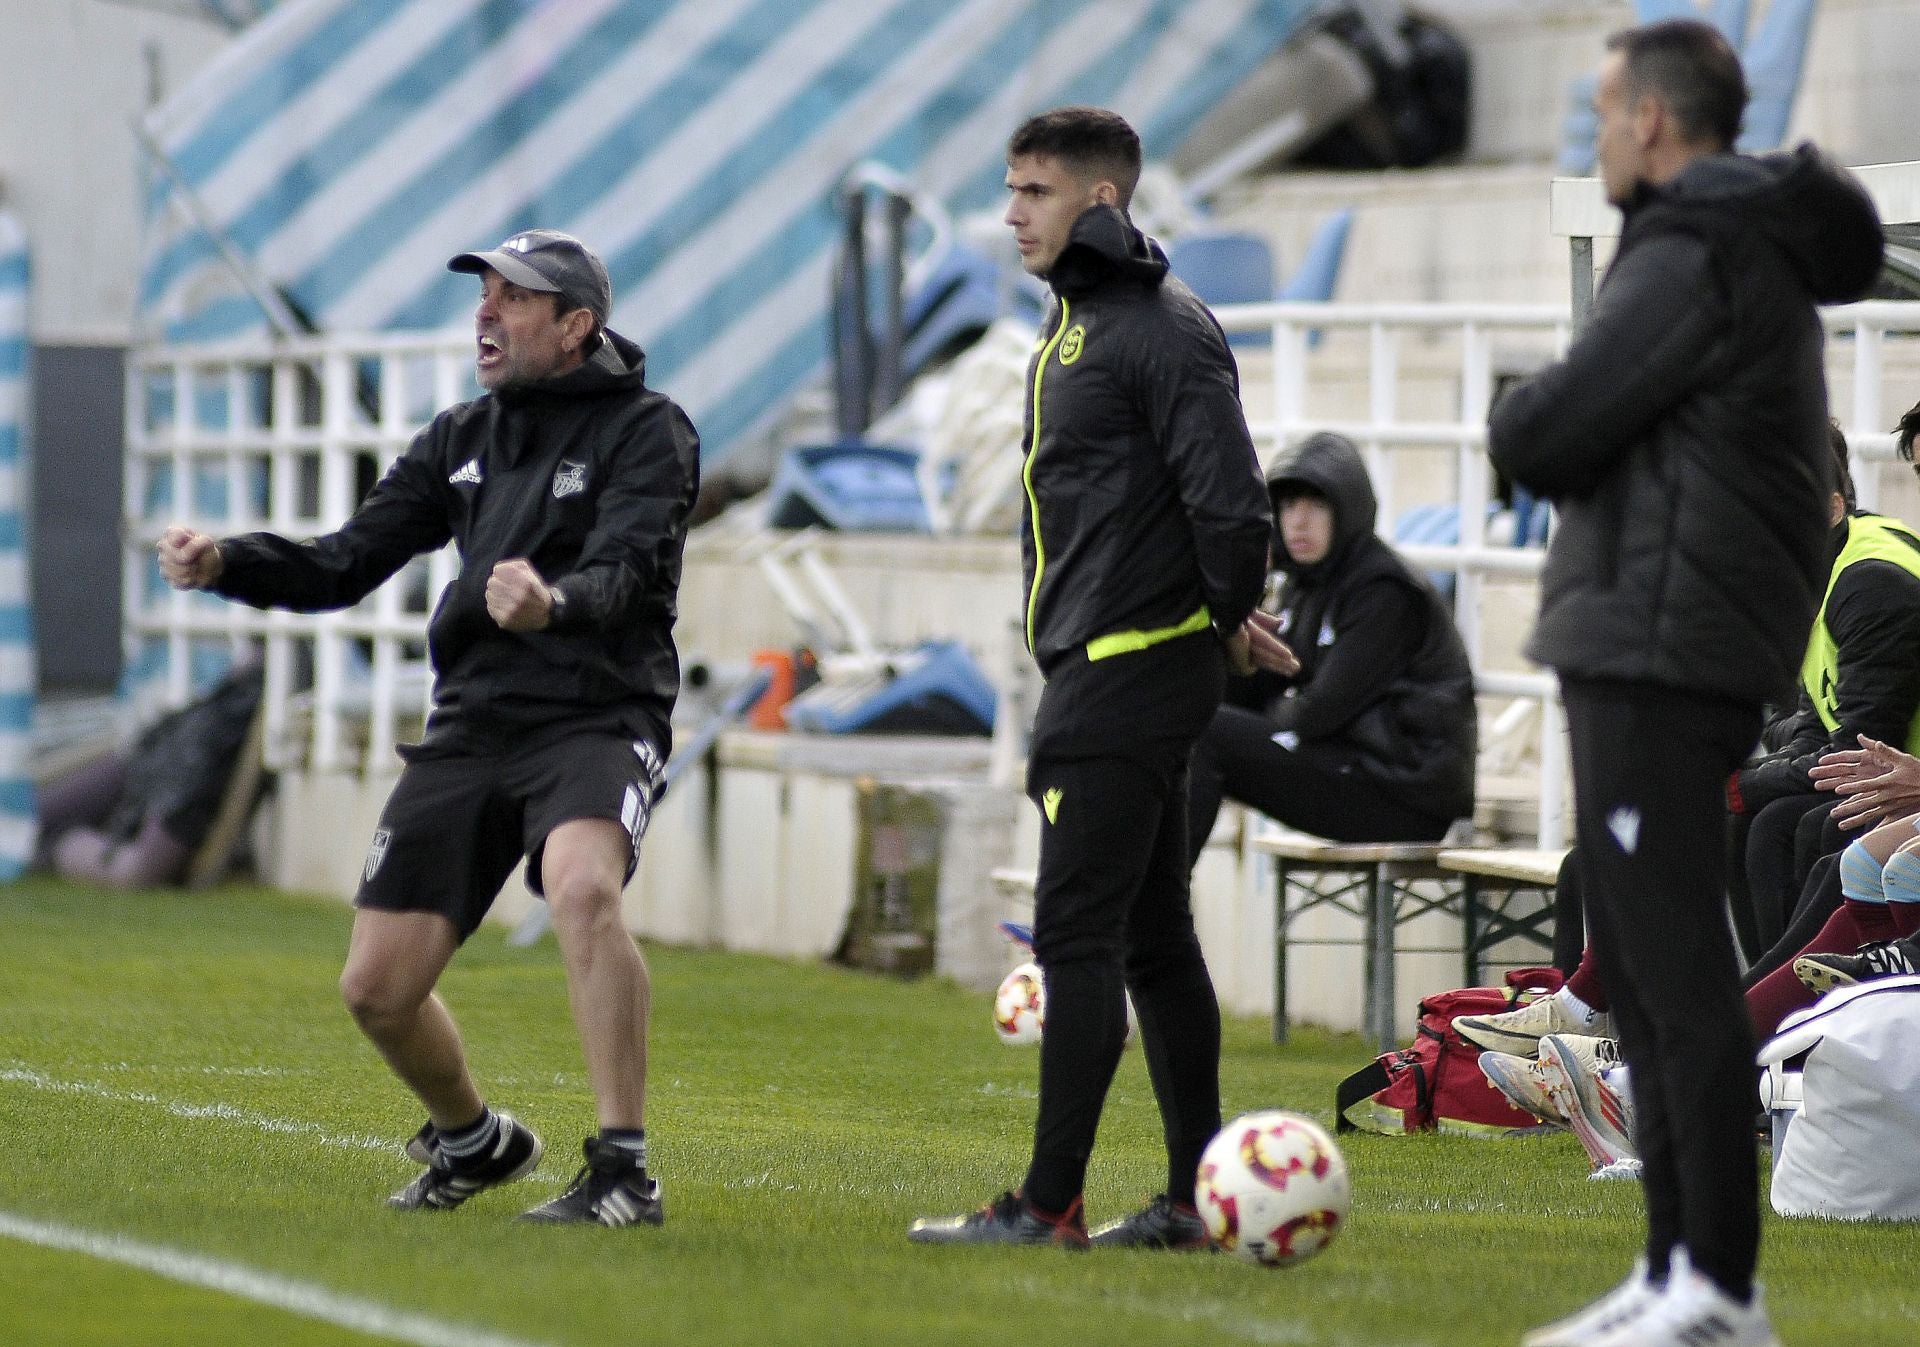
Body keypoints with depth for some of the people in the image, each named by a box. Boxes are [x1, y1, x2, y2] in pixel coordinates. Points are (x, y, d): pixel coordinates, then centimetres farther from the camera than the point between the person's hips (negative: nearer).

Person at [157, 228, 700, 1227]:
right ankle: (472, 1143, 33)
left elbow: (618, 575, -21)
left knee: (582, 887, -37)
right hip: (469, 725, 6)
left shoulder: (647, 433, -3)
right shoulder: (463, 439, 16)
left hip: (595, 722, -6)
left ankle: (623, 1170, -30)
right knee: (376, 988, 2)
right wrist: (223, 565, -6)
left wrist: (553, 604, -44)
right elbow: (345, 563, 12)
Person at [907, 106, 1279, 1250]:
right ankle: (1197, 1197, 14)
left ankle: (1050, 1203, -8)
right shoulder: (1078, 318, 17)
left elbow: (1231, 502, -22)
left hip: (1133, 673, -10)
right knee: (1152, 939, 11)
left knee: (1077, 933, -10)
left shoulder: (1163, 329, -15)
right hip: (1097, 671, 10)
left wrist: (1229, 621, -6)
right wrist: (1229, 621, 15)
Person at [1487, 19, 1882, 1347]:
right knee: (1647, 973, 13)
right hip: (1644, 651, 10)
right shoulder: (1763, 261, 19)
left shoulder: (1695, 260, -13)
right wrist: (1554, 428, 6)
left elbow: (1541, 439, -15)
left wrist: (1524, 415, 5)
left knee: (1678, 975, -9)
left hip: (1658, 652, -10)